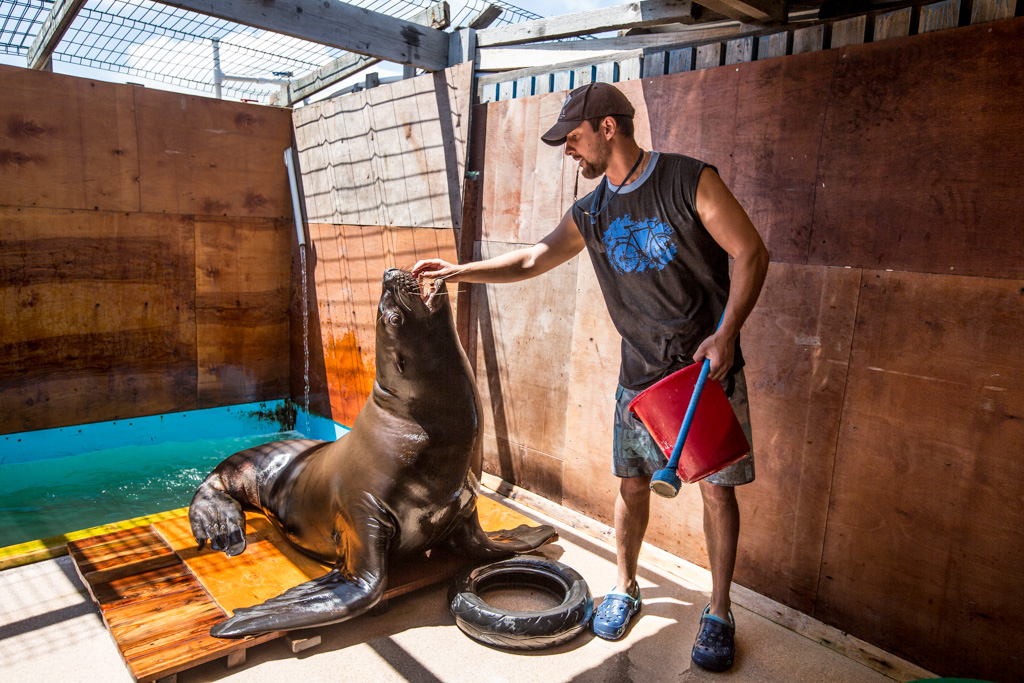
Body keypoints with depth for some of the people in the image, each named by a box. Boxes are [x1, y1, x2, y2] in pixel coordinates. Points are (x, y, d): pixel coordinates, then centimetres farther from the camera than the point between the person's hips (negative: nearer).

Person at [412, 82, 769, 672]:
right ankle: (625, 588, 32)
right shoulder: (591, 214, 5)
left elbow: (751, 253, -10)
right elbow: (532, 260, 13)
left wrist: (726, 332, -19)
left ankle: (719, 612, 23)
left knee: (718, 488, 4)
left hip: (711, 370, -3)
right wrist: (460, 271, 8)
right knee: (632, 485, 10)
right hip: (641, 376, 4)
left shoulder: (691, 180, -9)